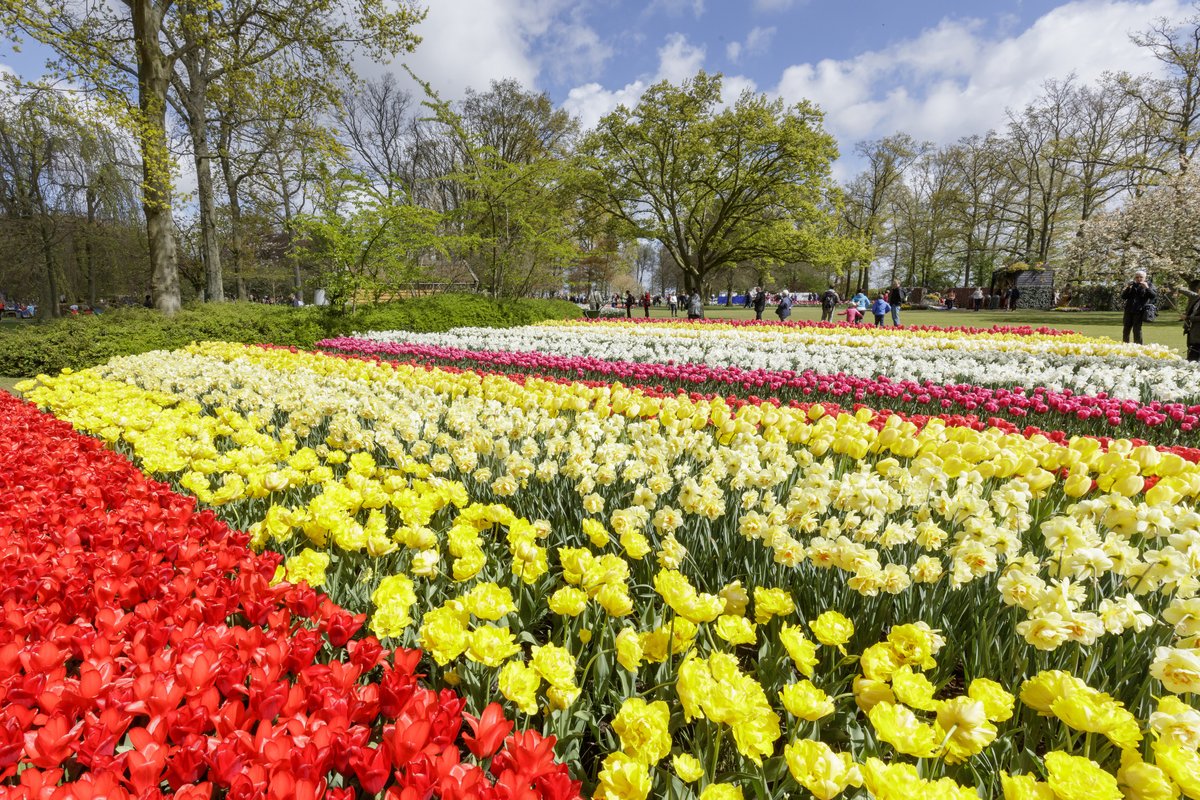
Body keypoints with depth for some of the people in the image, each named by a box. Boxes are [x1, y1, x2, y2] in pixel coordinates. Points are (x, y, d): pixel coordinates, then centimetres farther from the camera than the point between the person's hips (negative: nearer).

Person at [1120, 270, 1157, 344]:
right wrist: (1127, 288, -8)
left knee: (1137, 330, -8)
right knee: (1126, 329, 6)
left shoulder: (1148, 285, 4)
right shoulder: (1132, 285, 11)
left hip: (1139, 311, -3)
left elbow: (1154, 296, -8)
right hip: (1129, 310, 4)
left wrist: (1147, 288, -19)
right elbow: (1123, 297, 7)